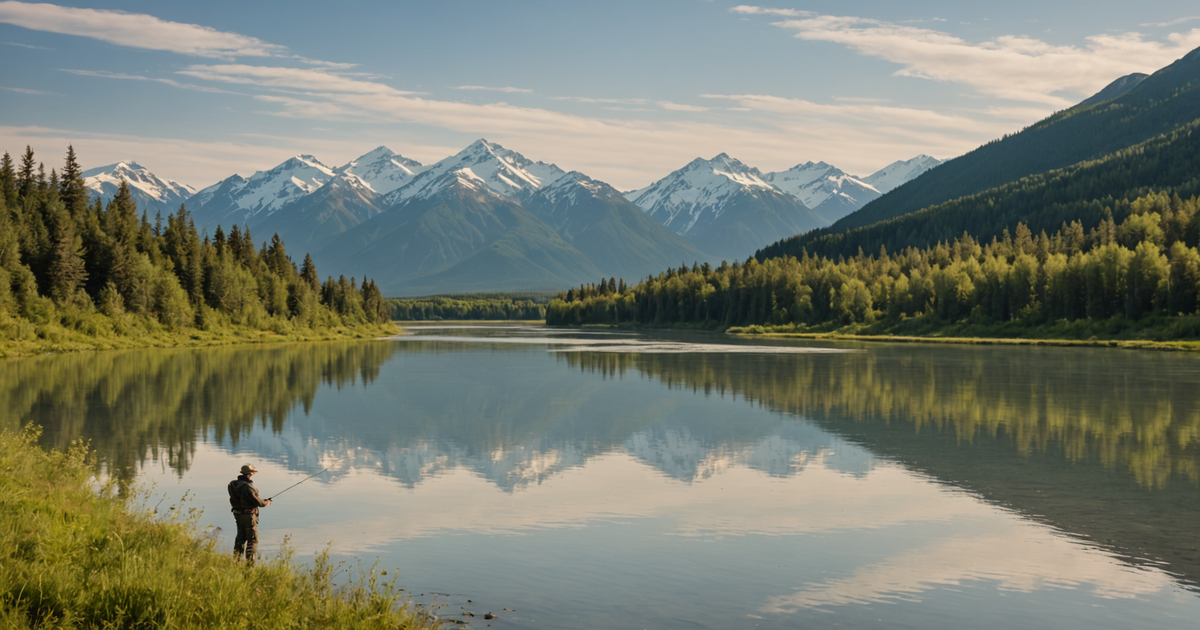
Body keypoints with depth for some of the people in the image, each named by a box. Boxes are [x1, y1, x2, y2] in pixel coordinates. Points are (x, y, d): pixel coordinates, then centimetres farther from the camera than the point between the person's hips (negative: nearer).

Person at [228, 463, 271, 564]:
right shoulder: (247, 486, -23)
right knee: (253, 540, 0)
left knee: (240, 538, 19)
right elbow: (256, 502, -22)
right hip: (249, 515, -9)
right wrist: (266, 503, -3)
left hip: (238, 514, 9)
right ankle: (250, 563, -1)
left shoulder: (235, 483, 5)